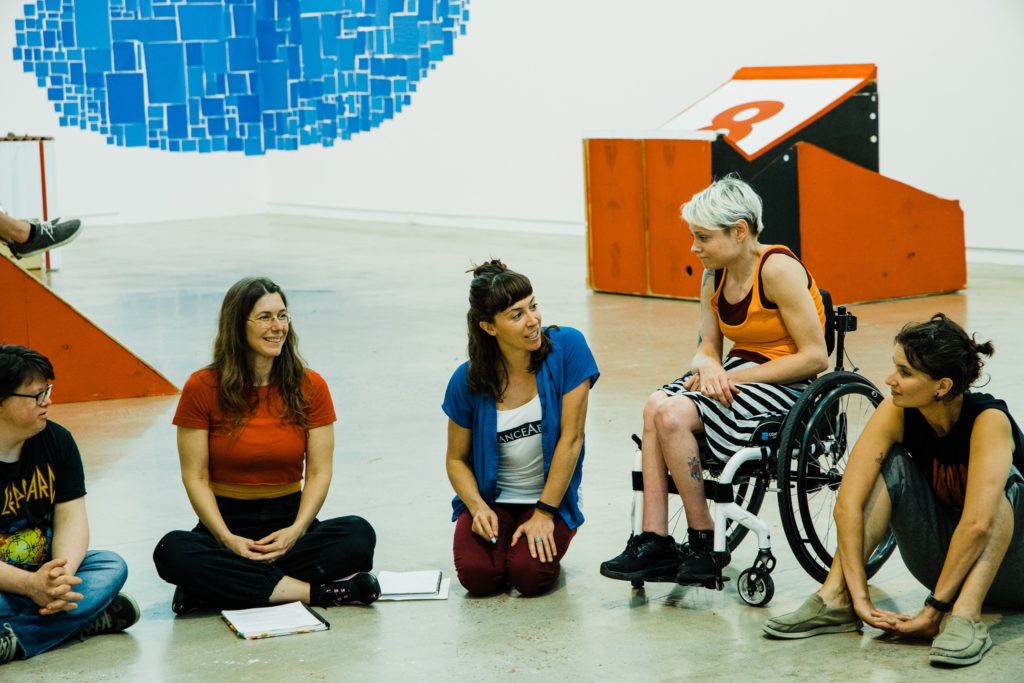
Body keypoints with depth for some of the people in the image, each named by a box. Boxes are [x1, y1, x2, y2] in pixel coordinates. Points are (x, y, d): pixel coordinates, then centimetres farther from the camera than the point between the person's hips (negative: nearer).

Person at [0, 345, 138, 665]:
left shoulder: (57, 440, 0)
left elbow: (70, 517, -4)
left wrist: (61, 577, -24)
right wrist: (32, 585, -35)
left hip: (43, 571, 7)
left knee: (112, 566, -18)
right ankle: (85, 618, -23)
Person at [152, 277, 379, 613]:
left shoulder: (311, 387, 1)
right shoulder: (202, 388, -4)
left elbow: (319, 472, 0)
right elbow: (195, 478, -5)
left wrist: (296, 531, -17)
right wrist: (228, 540, -19)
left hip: (289, 520, 2)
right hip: (226, 521, -1)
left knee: (359, 535, -28)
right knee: (172, 552, -34)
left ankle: (222, 586, -28)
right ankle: (313, 591, -32)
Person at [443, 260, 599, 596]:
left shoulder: (567, 347, -14)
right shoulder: (468, 380, -8)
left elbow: (571, 437, -14)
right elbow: (456, 458, 3)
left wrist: (544, 513, -14)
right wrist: (478, 507, -16)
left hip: (552, 496, -1)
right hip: (491, 499, 1)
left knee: (531, 576, -25)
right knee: (477, 575, -22)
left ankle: (545, 542, 10)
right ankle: (500, 539, 12)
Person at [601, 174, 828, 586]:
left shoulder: (778, 269, -16)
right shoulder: (715, 275, 7)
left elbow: (814, 357, -18)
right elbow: (706, 349, 10)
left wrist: (734, 377, -19)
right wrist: (709, 368, -16)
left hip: (786, 385, -7)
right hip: (737, 375, 7)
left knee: (673, 414, -26)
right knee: (656, 406, -21)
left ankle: (704, 543, -13)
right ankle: (654, 541, -23)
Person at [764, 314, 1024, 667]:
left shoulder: (988, 419, -29)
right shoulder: (896, 413, -16)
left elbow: (978, 524, -40)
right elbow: (847, 503, -24)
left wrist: (934, 609, -37)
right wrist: (860, 598, -31)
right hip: (949, 563, 4)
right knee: (891, 463, -18)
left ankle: (966, 616, -40)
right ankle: (835, 599, -26)